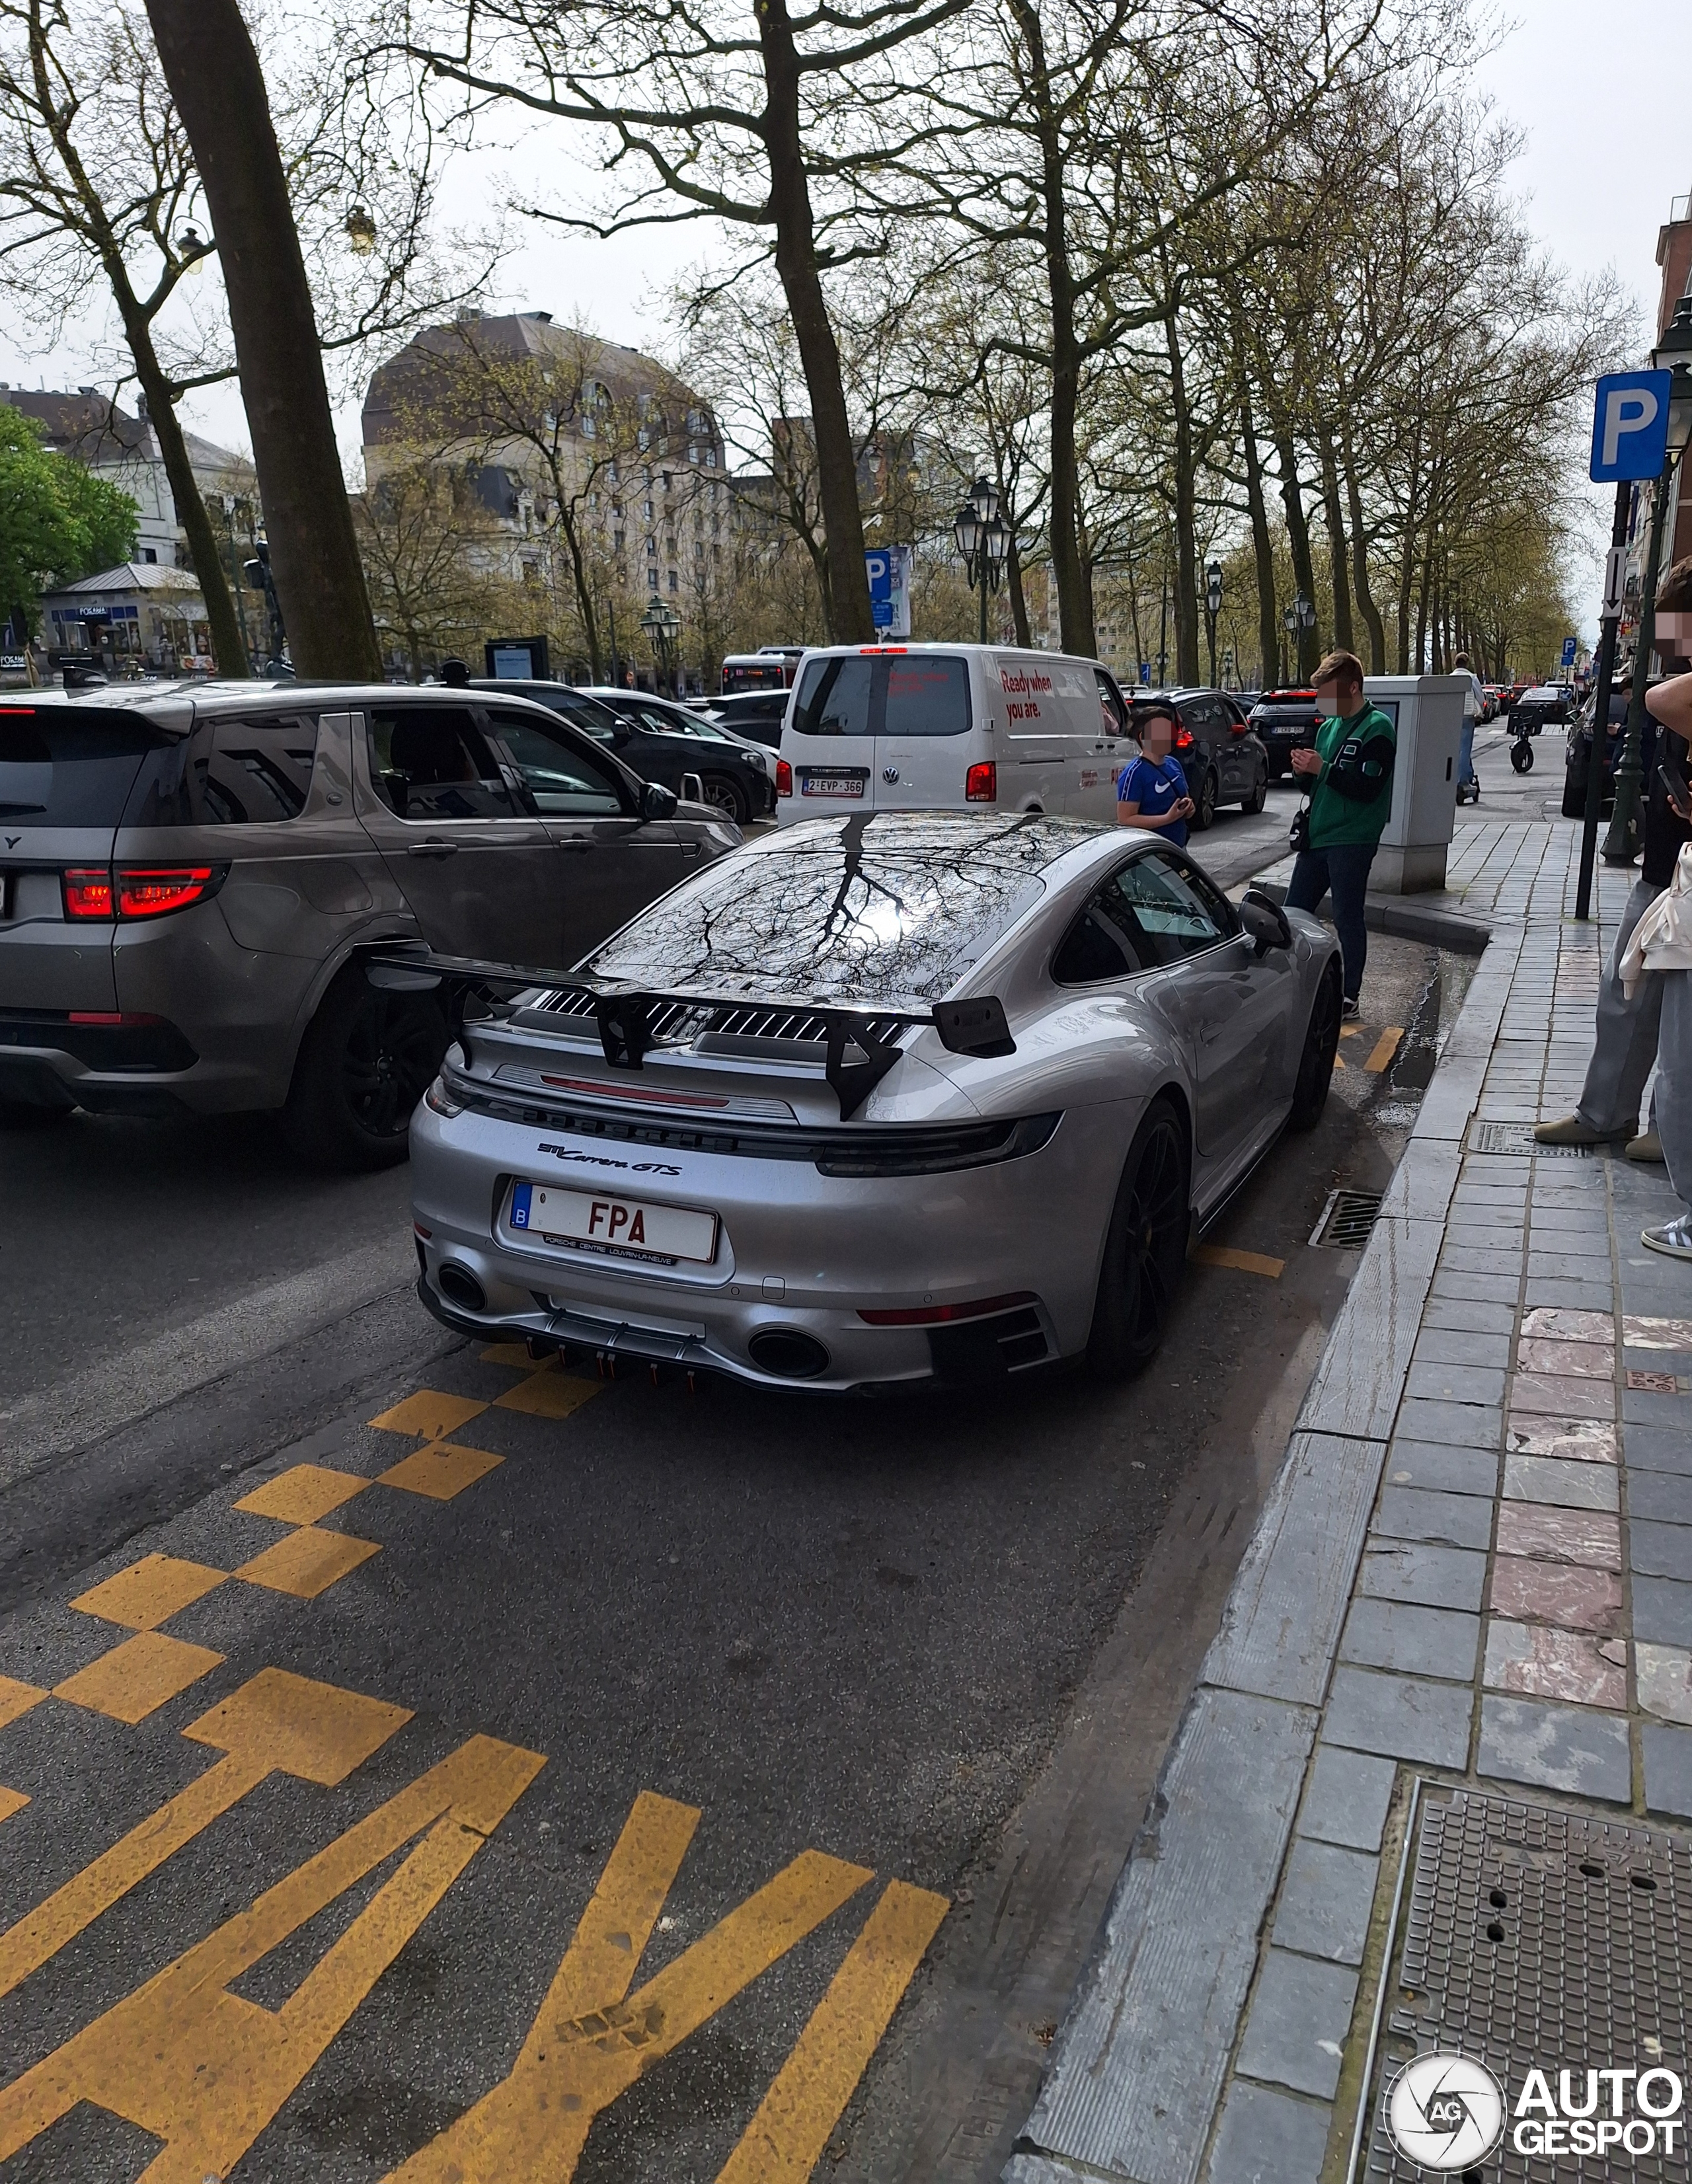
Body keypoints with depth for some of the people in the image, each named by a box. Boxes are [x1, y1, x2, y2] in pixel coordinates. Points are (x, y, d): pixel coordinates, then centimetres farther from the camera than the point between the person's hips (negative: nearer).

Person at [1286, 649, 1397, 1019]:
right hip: (1317, 836, 8)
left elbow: (1367, 788, -19)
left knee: (1347, 919, 0)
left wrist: (1323, 769, -20)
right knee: (1293, 912, 10)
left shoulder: (1377, 729, -10)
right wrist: (1304, 771, -2)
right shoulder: (1328, 727, 14)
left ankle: (1350, 996, 10)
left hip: (1351, 841, -8)